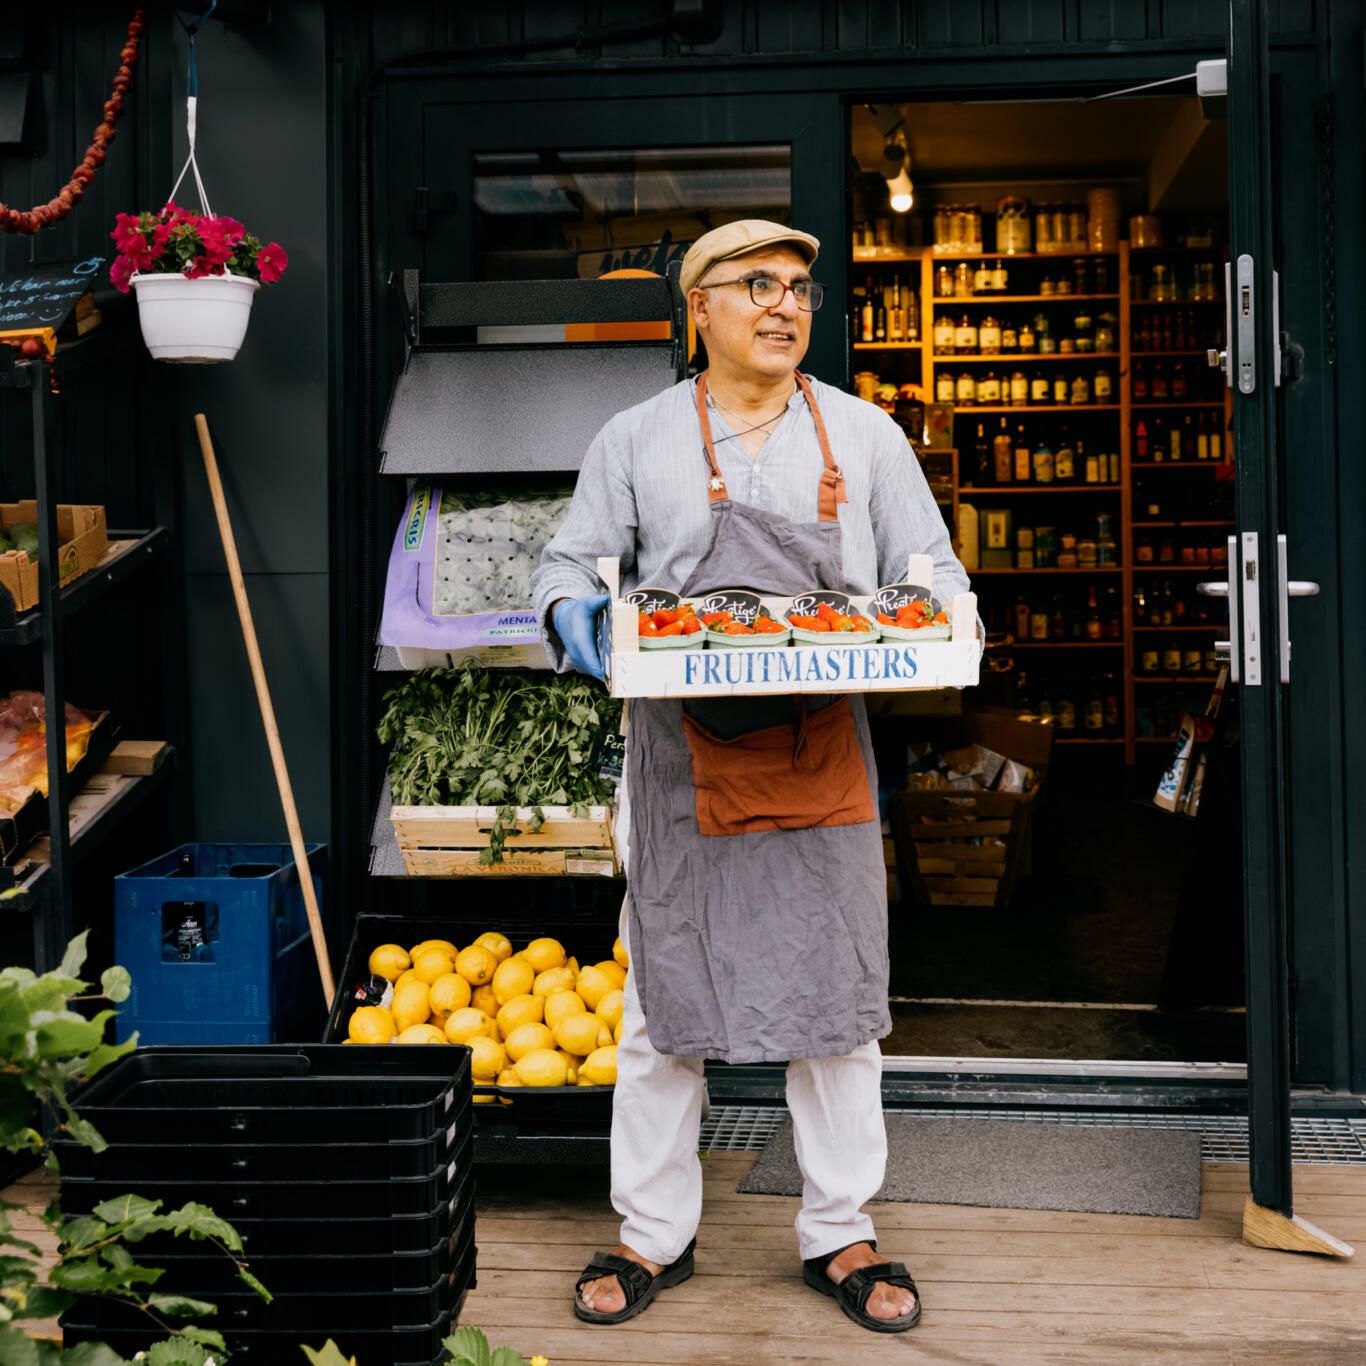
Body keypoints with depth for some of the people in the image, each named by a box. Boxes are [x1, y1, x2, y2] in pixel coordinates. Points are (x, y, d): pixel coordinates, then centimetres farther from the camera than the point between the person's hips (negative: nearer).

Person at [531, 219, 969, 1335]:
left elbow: (935, 576, 12)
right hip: (682, 762, -1)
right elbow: (571, 565, 10)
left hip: (822, 760, 1)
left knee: (836, 997, 5)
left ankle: (840, 1236, 20)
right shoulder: (638, 439, 8)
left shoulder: (864, 436, 11)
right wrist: (573, 614, -12)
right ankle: (654, 1234, 20)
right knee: (662, 999, 5)